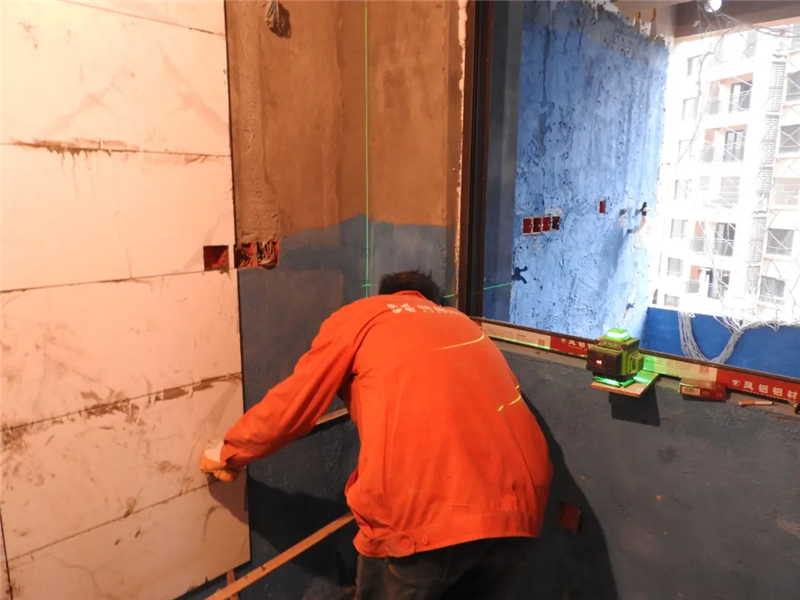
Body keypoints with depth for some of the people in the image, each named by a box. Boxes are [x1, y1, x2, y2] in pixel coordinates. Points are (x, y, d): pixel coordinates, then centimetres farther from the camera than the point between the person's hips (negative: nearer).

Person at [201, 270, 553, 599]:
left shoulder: (359, 316, 15)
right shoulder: (462, 323, 29)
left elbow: (289, 406, 16)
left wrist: (227, 454, 33)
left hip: (424, 510, -5)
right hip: (517, 504, 6)